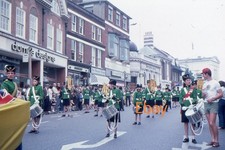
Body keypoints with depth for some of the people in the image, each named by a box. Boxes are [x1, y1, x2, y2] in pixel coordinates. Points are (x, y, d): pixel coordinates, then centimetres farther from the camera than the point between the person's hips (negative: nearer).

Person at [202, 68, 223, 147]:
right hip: (206, 104, 7)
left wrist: (212, 99, -19)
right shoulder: (204, 84, 15)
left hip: (213, 104, -6)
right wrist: (203, 95, -3)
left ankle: (216, 141, -3)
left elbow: (221, 94, -8)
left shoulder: (215, 83, -6)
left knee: (212, 123, -13)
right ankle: (213, 140, 11)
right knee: (209, 123, 6)